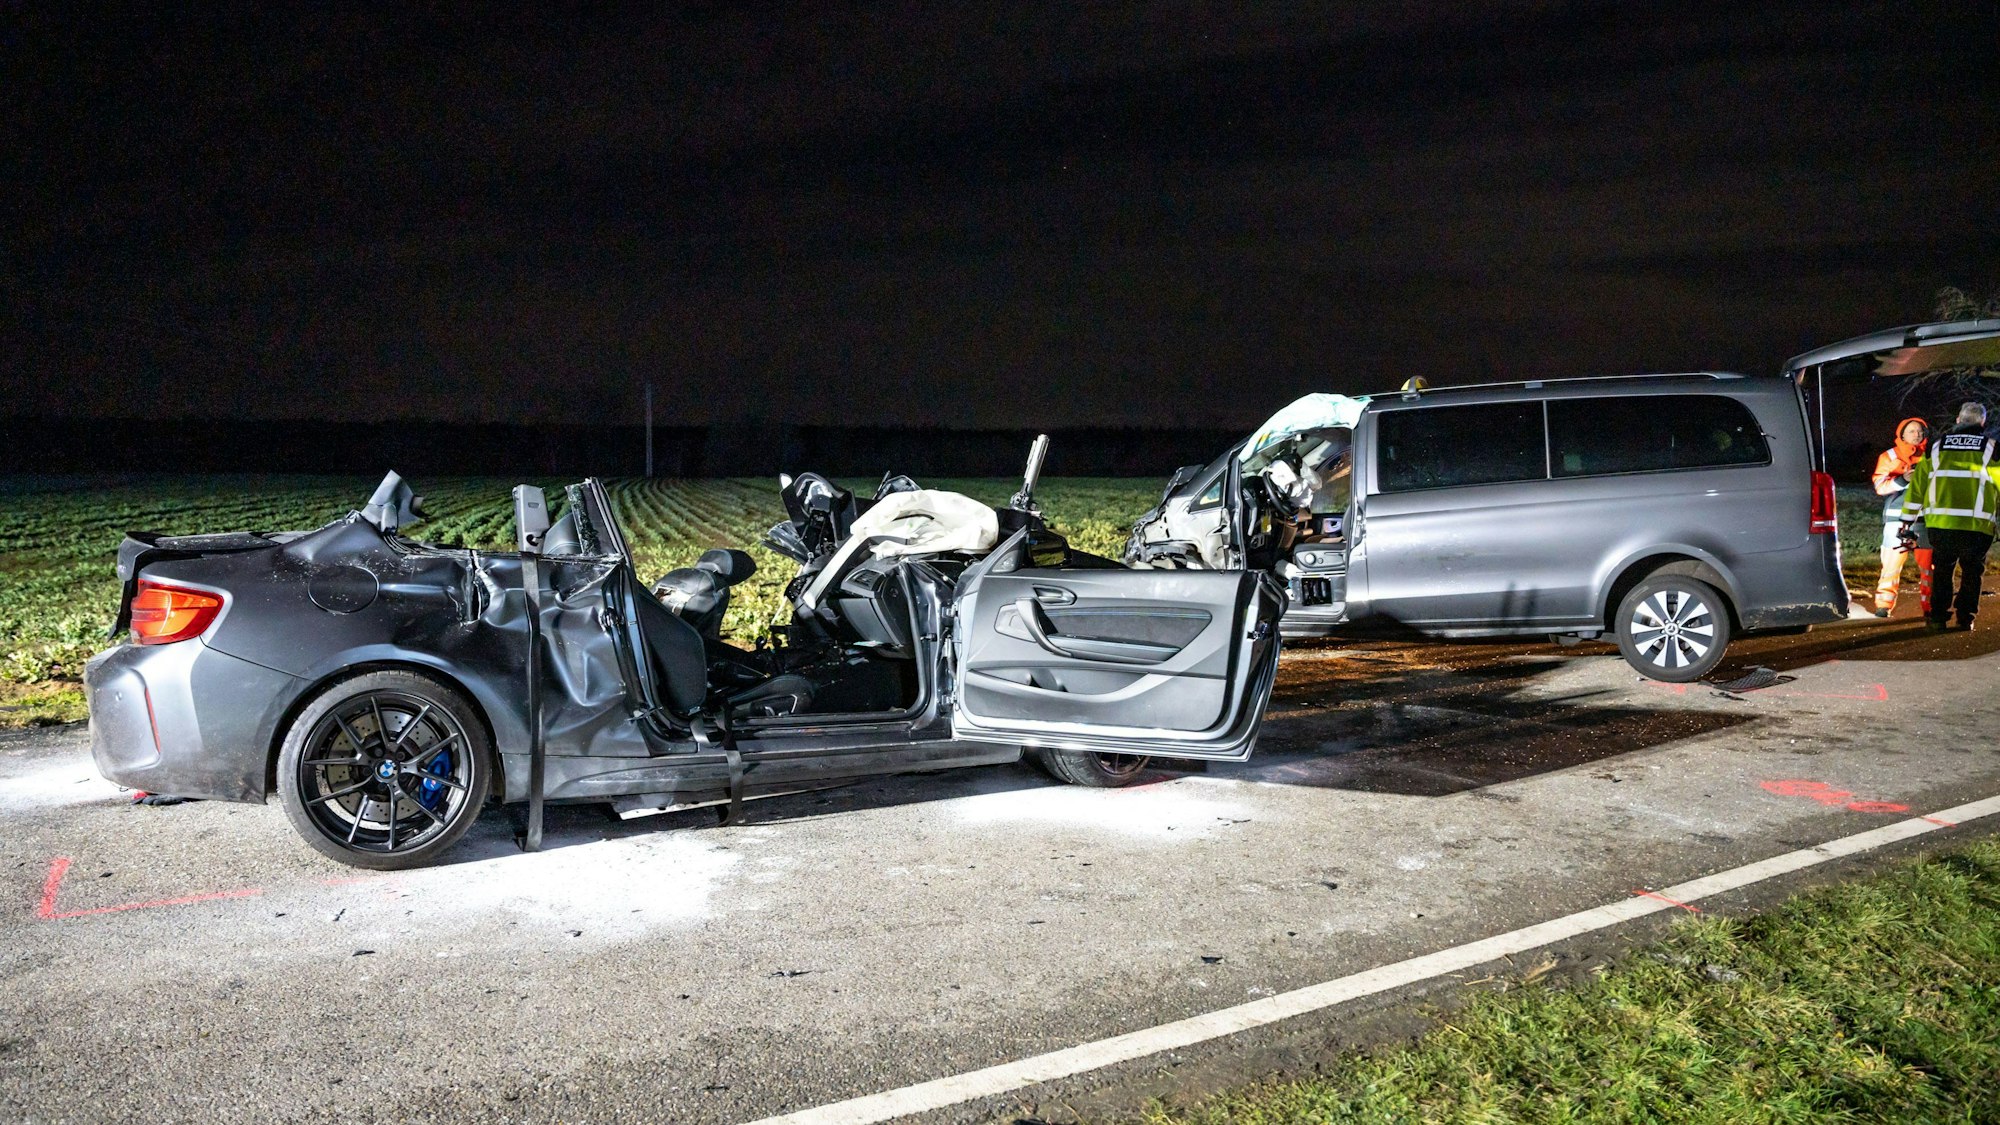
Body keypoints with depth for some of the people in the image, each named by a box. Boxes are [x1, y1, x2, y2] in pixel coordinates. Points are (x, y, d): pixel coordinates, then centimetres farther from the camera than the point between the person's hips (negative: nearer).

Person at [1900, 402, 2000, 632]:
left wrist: (1907, 521, 19)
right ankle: (1965, 617, 16)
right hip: (1976, 526, -1)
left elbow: (1917, 485, 14)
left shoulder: (1936, 446, 12)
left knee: (1942, 570, 19)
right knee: (1972, 571, 18)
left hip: (1939, 524, 2)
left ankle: (1937, 617, 14)